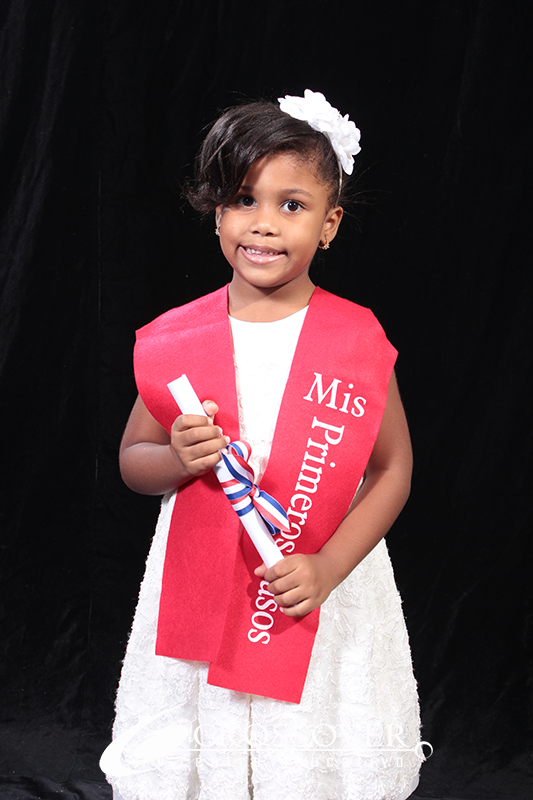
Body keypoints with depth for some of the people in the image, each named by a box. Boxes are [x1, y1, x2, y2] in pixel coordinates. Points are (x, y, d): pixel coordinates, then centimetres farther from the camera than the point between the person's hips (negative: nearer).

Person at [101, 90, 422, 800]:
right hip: (197, 594, 1)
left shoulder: (358, 341, -9)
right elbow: (132, 461, 5)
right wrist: (178, 459, -17)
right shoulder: (178, 339, -5)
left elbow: (394, 470, -4)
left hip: (324, 596, -1)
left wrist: (328, 568, -15)